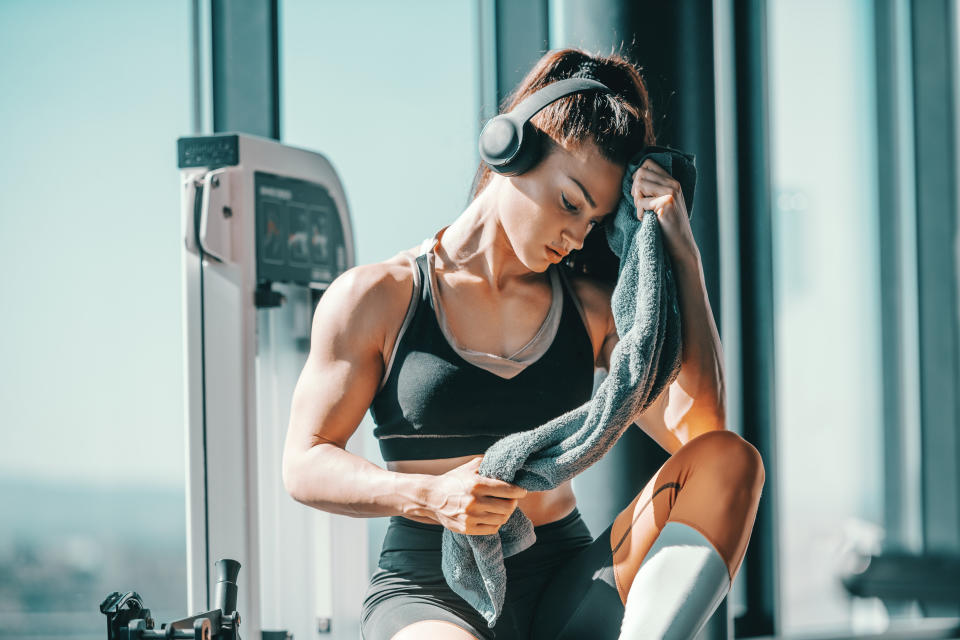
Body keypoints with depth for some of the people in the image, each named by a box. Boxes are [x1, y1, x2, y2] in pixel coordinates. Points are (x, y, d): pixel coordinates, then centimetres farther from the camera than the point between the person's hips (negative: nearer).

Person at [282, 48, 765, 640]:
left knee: (731, 459, -22)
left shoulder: (591, 306, 12)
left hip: (566, 590, 5)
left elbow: (696, 429, -3)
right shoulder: (377, 298, 4)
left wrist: (682, 257, -5)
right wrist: (431, 496, -18)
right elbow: (305, 465, 1)